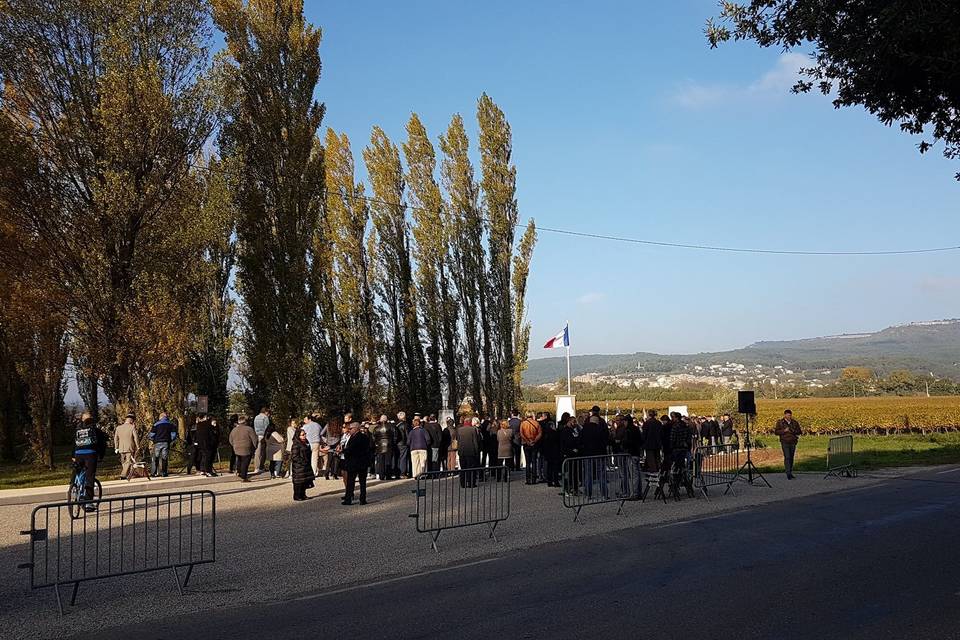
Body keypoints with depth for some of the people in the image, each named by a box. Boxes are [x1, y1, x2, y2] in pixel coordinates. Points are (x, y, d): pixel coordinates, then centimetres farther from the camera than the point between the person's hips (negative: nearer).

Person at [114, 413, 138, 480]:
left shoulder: (118, 428, 8)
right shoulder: (132, 427, -7)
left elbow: (116, 438, 10)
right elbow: (135, 438, -7)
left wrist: (116, 448, 16)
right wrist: (137, 447, 2)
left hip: (121, 449, 5)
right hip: (130, 448, -5)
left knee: (123, 462, 17)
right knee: (128, 462, -3)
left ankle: (122, 474, 18)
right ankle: (123, 475, -12)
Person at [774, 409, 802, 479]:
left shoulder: (795, 423, 9)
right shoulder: (780, 422, 1)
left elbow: (799, 432, 9)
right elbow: (776, 432, -2)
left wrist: (793, 431, -11)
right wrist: (784, 430, -17)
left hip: (793, 442, 4)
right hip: (785, 443, -4)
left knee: (791, 458, 8)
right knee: (787, 457, -13)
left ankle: (790, 472, 18)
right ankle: (788, 474, -16)